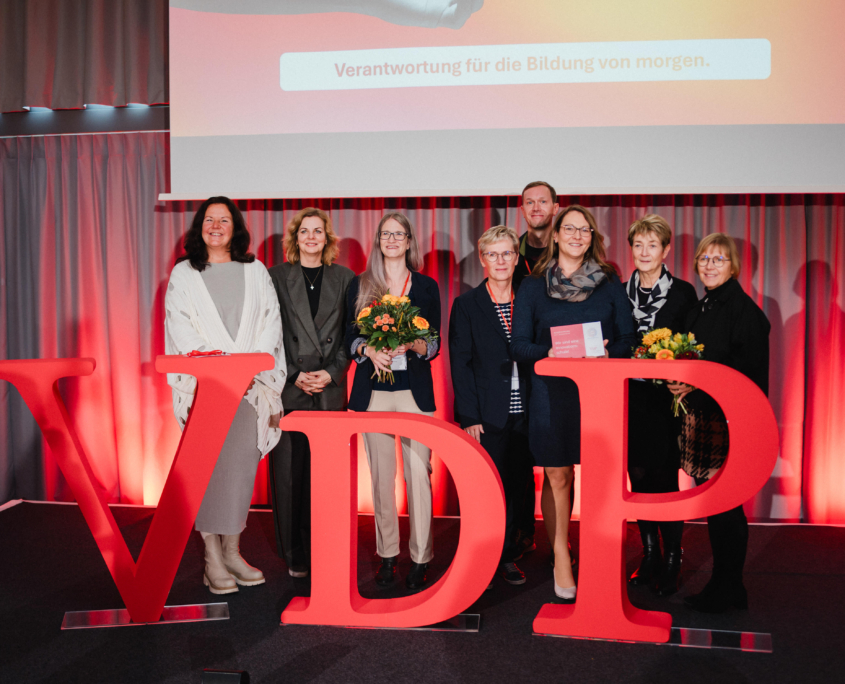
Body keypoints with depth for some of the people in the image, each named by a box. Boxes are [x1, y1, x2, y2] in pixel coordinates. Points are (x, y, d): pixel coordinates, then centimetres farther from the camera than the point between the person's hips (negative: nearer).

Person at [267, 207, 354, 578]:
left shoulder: (344, 278, 10)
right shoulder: (276, 277, 6)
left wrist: (331, 373, -6)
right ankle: (295, 556, 14)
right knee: (288, 473, 1)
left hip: (330, 390, 1)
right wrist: (295, 375, -7)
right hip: (287, 390, -1)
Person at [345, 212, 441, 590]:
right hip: (373, 391, 1)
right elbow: (350, 337, 9)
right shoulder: (360, 285, 10)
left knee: (419, 473, -5)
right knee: (381, 475, 5)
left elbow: (434, 344, 5)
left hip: (415, 390, -1)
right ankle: (387, 554, 17)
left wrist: (412, 345, -15)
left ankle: (420, 557, 6)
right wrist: (369, 350, -12)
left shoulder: (426, 286, 9)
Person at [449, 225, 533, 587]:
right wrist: (468, 417, -9)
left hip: (523, 413, 3)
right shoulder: (466, 305, 2)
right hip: (487, 417, -3)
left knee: (517, 486, 8)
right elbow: (460, 364, -2)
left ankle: (508, 556, 24)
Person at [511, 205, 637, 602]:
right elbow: (519, 345, 3)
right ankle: (561, 560, 16)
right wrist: (548, 354, -17)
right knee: (557, 477, 2)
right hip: (552, 393, -1)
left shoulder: (610, 284, 11)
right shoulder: (533, 287, 7)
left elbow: (628, 338, 8)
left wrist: (609, 353, -13)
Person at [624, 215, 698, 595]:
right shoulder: (620, 293, 8)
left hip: (667, 397, -3)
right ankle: (649, 555, 24)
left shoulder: (683, 293, 0)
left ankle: (671, 563, 12)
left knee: (666, 479, -1)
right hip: (631, 399, 3)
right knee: (638, 477, 9)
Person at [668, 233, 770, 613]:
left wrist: (697, 383, -20)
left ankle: (725, 589, 12)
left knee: (723, 504, -2)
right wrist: (679, 380, 3)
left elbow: (750, 370, -16)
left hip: (729, 418, -8)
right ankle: (727, 587, 23)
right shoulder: (699, 308, 16)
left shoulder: (743, 309, -9)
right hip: (700, 414, 8)